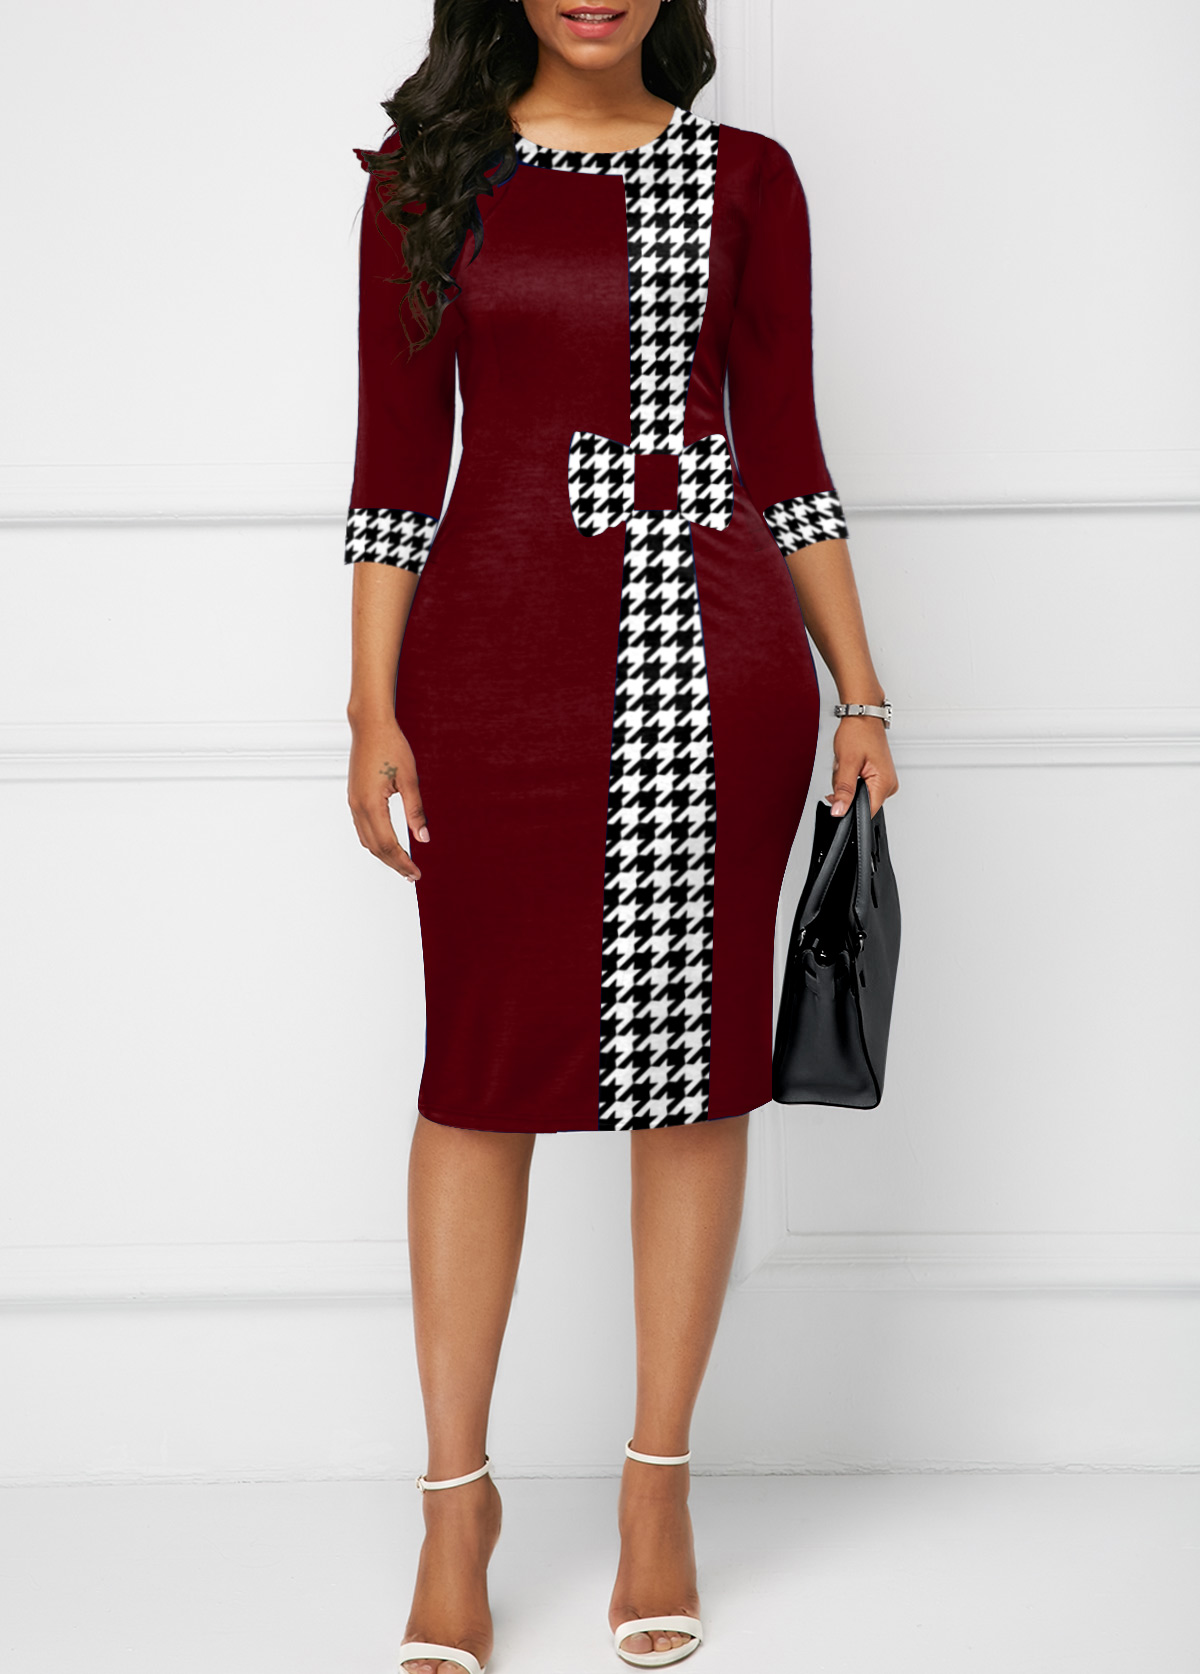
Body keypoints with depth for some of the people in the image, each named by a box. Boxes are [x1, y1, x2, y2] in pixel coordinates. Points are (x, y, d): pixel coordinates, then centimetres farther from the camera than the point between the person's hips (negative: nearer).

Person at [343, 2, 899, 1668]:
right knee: (484, 1060, 2)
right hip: (502, 654, -1)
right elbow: (397, 465, 4)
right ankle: (458, 1491, 16)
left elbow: (785, 451, 9)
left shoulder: (745, 181, 8)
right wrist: (376, 711, -2)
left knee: (697, 1056, 5)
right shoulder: (427, 179, 6)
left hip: (711, 656, 1)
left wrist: (859, 692, 5)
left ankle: (660, 1479, 19)